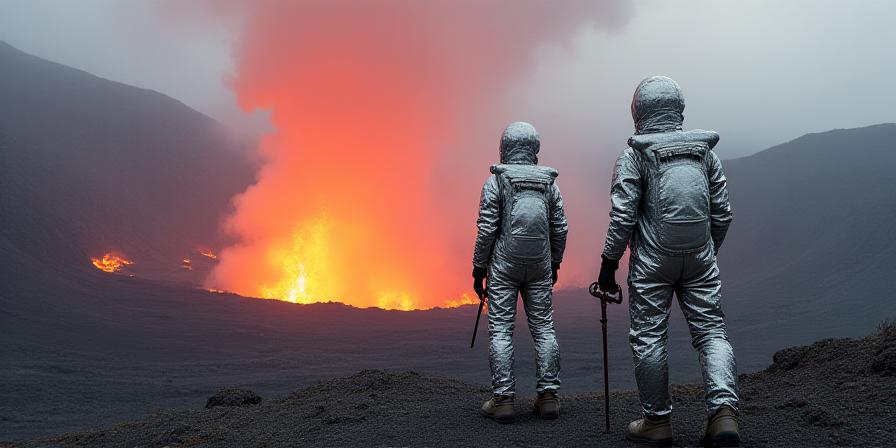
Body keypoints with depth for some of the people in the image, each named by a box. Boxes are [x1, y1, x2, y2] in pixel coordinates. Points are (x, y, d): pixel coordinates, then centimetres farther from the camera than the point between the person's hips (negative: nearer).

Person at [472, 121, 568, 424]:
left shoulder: (496, 181, -6)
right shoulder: (549, 182, 5)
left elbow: (486, 229, -9)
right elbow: (560, 228, 6)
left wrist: (478, 268, -1)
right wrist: (554, 263, 17)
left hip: (504, 266, -3)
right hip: (539, 266, 3)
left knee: (500, 330, 1)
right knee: (543, 328, 9)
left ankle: (503, 400, 0)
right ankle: (548, 396, 9)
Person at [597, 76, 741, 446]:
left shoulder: (633, 156, -4)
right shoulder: (705, 151, 9)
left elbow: (622, 216, -10)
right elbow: (722, 212, 11)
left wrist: (609, 263, -2)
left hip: (652, 262, -3)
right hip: (700, 259, 4)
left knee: (648, 336, 6)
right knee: (711, 331, 7)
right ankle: (724, 412, -10)